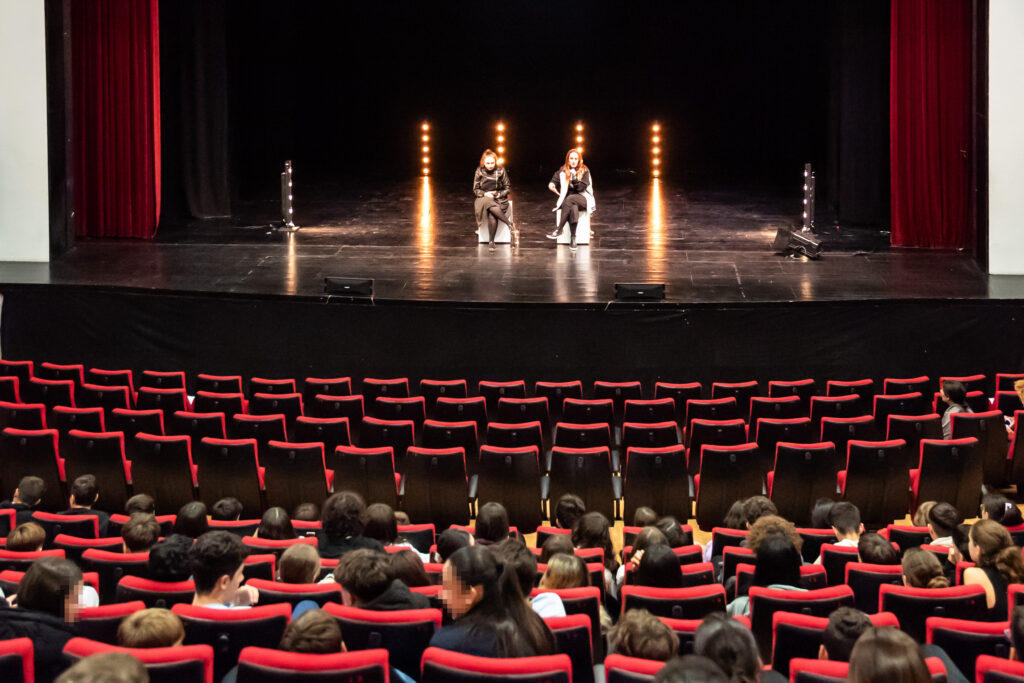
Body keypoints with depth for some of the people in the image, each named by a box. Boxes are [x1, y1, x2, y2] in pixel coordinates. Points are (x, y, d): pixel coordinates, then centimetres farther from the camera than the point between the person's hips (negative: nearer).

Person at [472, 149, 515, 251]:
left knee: (492, 215, -33)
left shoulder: (501, 171, 0)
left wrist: (497, 194, -11)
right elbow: (475, 190, 6)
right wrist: (485, 194, -13)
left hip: (499, 200, -1)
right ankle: (509, 222, -29)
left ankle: (491, 242, -27)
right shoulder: (479, 171, 2)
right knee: (489, 204, -37)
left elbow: (507, 188, 5)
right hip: (483, 198, 1)